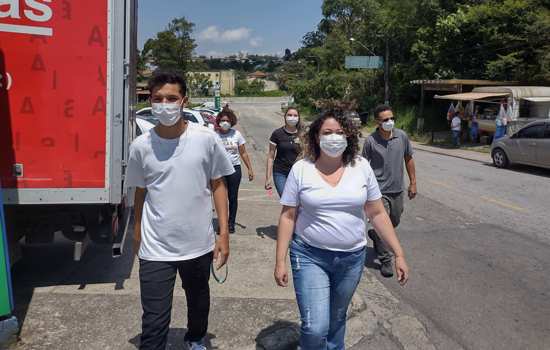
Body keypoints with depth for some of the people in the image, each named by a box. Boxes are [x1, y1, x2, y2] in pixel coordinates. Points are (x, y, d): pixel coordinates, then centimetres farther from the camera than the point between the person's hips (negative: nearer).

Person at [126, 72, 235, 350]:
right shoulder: (141, 146, -7)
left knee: (199, 301, 25)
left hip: (199, 245, 1)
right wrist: (137, 235, 14)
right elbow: (140, 192, 5)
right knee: (154, 322, 0)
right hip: (155, 249, -1)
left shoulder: (206, 139, -10)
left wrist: (223, 233, -4)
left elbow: (218, 185, -1)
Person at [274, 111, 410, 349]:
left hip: (352, 258, 2)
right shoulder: (301, 169, -7)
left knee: (336, 319, 19)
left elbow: (377, 213, 3)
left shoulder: (361, 167, -2)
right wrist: (280, 261, -6)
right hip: (310, 257, -2)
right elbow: (288, 217, -3)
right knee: (315, 329, -9)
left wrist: (399, 254, 1)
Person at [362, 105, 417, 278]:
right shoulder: (371, 141, -11)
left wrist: (413, 182, 9)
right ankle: (385, 261, 9)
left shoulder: (402, 136, -1)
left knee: (395, 222, 21)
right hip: (379, 191, -5)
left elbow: (408, 159, 10)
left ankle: (374, 234, 50)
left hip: (397, 190, 5)